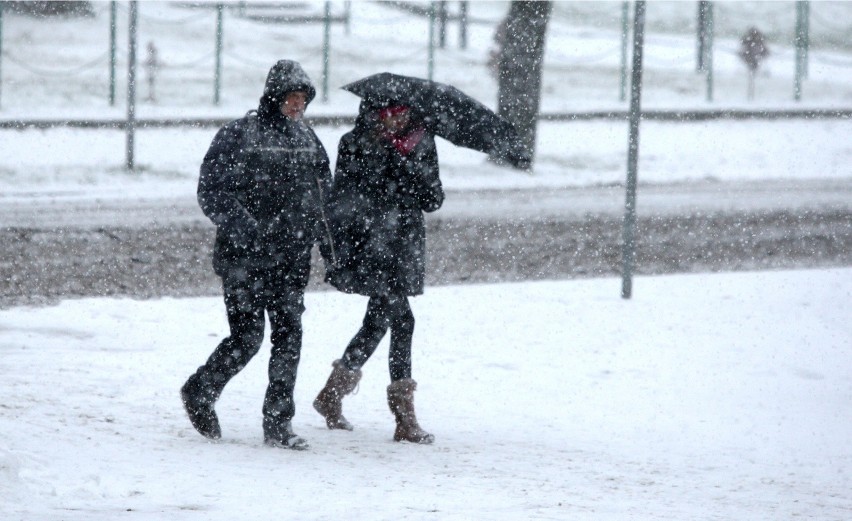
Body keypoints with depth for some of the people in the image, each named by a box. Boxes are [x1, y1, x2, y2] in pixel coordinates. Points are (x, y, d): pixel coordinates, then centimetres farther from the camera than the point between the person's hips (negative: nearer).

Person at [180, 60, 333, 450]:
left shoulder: (307, 140, 14)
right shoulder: (238, 136, -6)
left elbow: (323, 198, 24)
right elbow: (212, 193, -11)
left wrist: (328, 243, 15)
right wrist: (245, 228, -22)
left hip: (292, 260, 6)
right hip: (244, 260, -6)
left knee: (288, 338, 0)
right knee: (247, 338, -6)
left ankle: (279, 424, 5)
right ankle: (200, 393, 18)